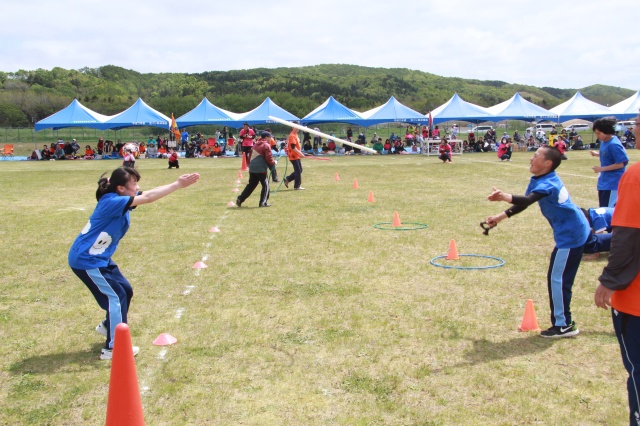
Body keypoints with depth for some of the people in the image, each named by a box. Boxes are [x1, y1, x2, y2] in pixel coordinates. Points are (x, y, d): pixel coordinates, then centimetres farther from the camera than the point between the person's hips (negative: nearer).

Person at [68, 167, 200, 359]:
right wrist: (177, 184, -29)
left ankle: (108, 326, 40)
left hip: (100, 258, 10)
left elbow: (147, 195, -5)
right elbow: (148, 198, -31)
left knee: (125, 291, 16)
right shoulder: (111, 202, -25)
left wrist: (178, 184, -16)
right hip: (86, 260, -10)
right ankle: (113, 347, 5)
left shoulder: (120, 200, 2)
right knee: (115, 296, -5)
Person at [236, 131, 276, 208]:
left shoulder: (256, 144, 16)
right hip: (261, 169, -8)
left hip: (252, 168, 8)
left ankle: (240, 199, 10)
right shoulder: (266, 145, -9)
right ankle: (263, 202, 5)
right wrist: (274, 163, 5)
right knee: (265, 185, 5)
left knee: (251, 185, 15)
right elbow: (269, 158, -12)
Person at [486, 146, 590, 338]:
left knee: (557, 278, -4)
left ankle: (563, 325, 8)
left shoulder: (547, 184, -25)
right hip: (576, 230, 10)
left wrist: (505, 197, -62)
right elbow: (523, 204, 12)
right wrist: (500, 217, 3)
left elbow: (527, 200, -44)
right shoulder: (538, 180, 5)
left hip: (570, 234, -10)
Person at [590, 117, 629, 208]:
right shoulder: (603, 142, 6)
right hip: (603, 183, 9)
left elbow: (621, 164, -19)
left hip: (613, 184, -9)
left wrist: (602, 169, -20)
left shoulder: (614, 144, -20)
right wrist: (597, 154, 2)